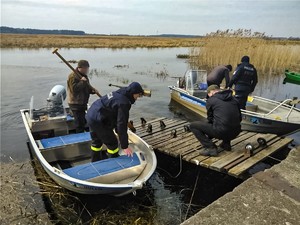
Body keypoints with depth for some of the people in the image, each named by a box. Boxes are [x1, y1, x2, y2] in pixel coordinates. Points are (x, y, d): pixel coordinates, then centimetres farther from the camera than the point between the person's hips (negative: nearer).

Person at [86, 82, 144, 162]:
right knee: (112, 144, 2)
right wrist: (125, 146, -17)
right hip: (98, 121, -11)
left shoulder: (118, 94, 9)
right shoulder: (124, 103, -20)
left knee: (96, 142, 26)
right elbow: (122, 125, -22)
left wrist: (118, 131, 25)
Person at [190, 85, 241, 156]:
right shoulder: (234, 99, 16)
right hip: (236, 133, 7)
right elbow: (239, 118, 20)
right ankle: (226, 144, 24)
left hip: (221, 132, -7)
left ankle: (211, 148, -1)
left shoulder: (211, 100, 3)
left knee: (193, 125, 6)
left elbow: (210, 119, 11)